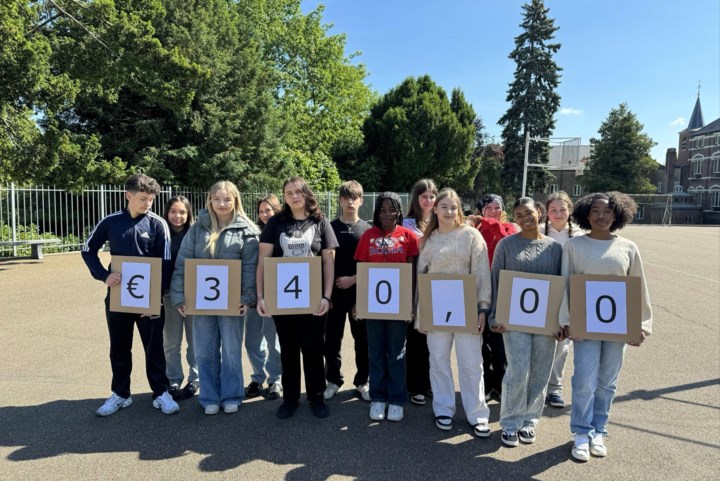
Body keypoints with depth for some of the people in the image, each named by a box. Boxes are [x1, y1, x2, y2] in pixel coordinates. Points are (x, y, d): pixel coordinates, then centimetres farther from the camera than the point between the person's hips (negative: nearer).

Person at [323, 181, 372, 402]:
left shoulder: (368, 229, 3)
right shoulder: (330, 227, 4)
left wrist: (354, 279, -11)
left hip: (360, 291, 0)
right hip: (334, 291, 1)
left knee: (363, 339, 6)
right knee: (332, 339, 7)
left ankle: (362, 382, 20)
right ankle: (333, 380, 22)